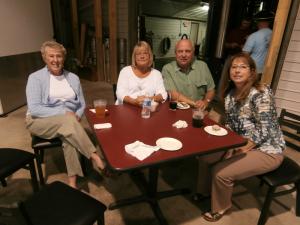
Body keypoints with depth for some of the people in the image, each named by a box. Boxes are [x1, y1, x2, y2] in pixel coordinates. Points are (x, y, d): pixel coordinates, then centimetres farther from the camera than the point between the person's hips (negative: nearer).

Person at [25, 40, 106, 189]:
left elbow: (82, 104, 9)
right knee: (68, 121, -34)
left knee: (69, 135, -31)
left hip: (67, 121, 3)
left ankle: (72, 182, -26)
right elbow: (34, 109, -14)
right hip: (40, 122, -3)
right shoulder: (35, 78, -4)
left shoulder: (73, 78, 8)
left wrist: (77, 116, -13)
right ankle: (95, 157, -28)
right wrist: (64, 113, -22)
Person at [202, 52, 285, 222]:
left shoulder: (261, 94, -21)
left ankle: (221, 207, 13)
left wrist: (241, 150, -22)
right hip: (240, 144, 8)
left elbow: (264, 130, -22)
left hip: (266, 150, -7)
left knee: (220, 172, -18)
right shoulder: (230, 93, 3)